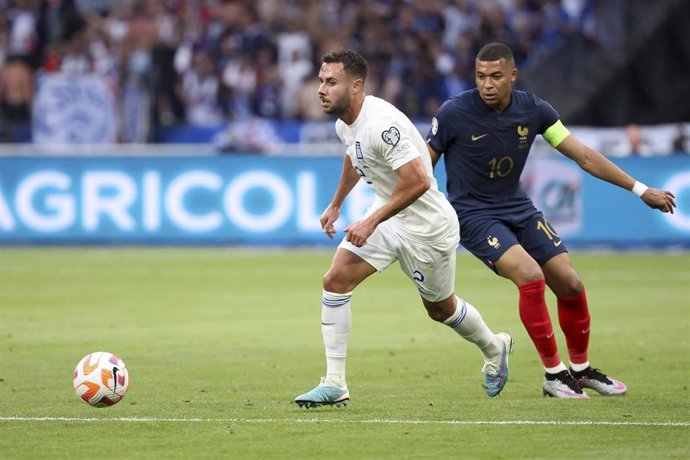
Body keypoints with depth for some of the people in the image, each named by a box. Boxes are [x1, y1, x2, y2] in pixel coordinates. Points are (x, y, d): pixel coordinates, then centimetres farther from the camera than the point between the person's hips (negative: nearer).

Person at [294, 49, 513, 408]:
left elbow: (418, 182, -35)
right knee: (335, 281, -10)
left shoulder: (382, 124, -31)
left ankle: (494, 348, 44)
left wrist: (371, 222, -32)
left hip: (426, 224, -8)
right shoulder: (344, 123, -2)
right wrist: (336, 204, 27)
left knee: (441, 309, 12)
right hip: (386, 215, 8)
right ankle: (334, 385, -7)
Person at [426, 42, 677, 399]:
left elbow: (583, 156, 1)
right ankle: (553, 373, -11)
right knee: (530, 276, -26)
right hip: (473, 213, -5)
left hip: (519, 208, 5)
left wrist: (640, 189, 0)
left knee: (570, 285, -1)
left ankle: (581, 369, 24)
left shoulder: (533, 110, -6)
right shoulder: (454, 113, -18)